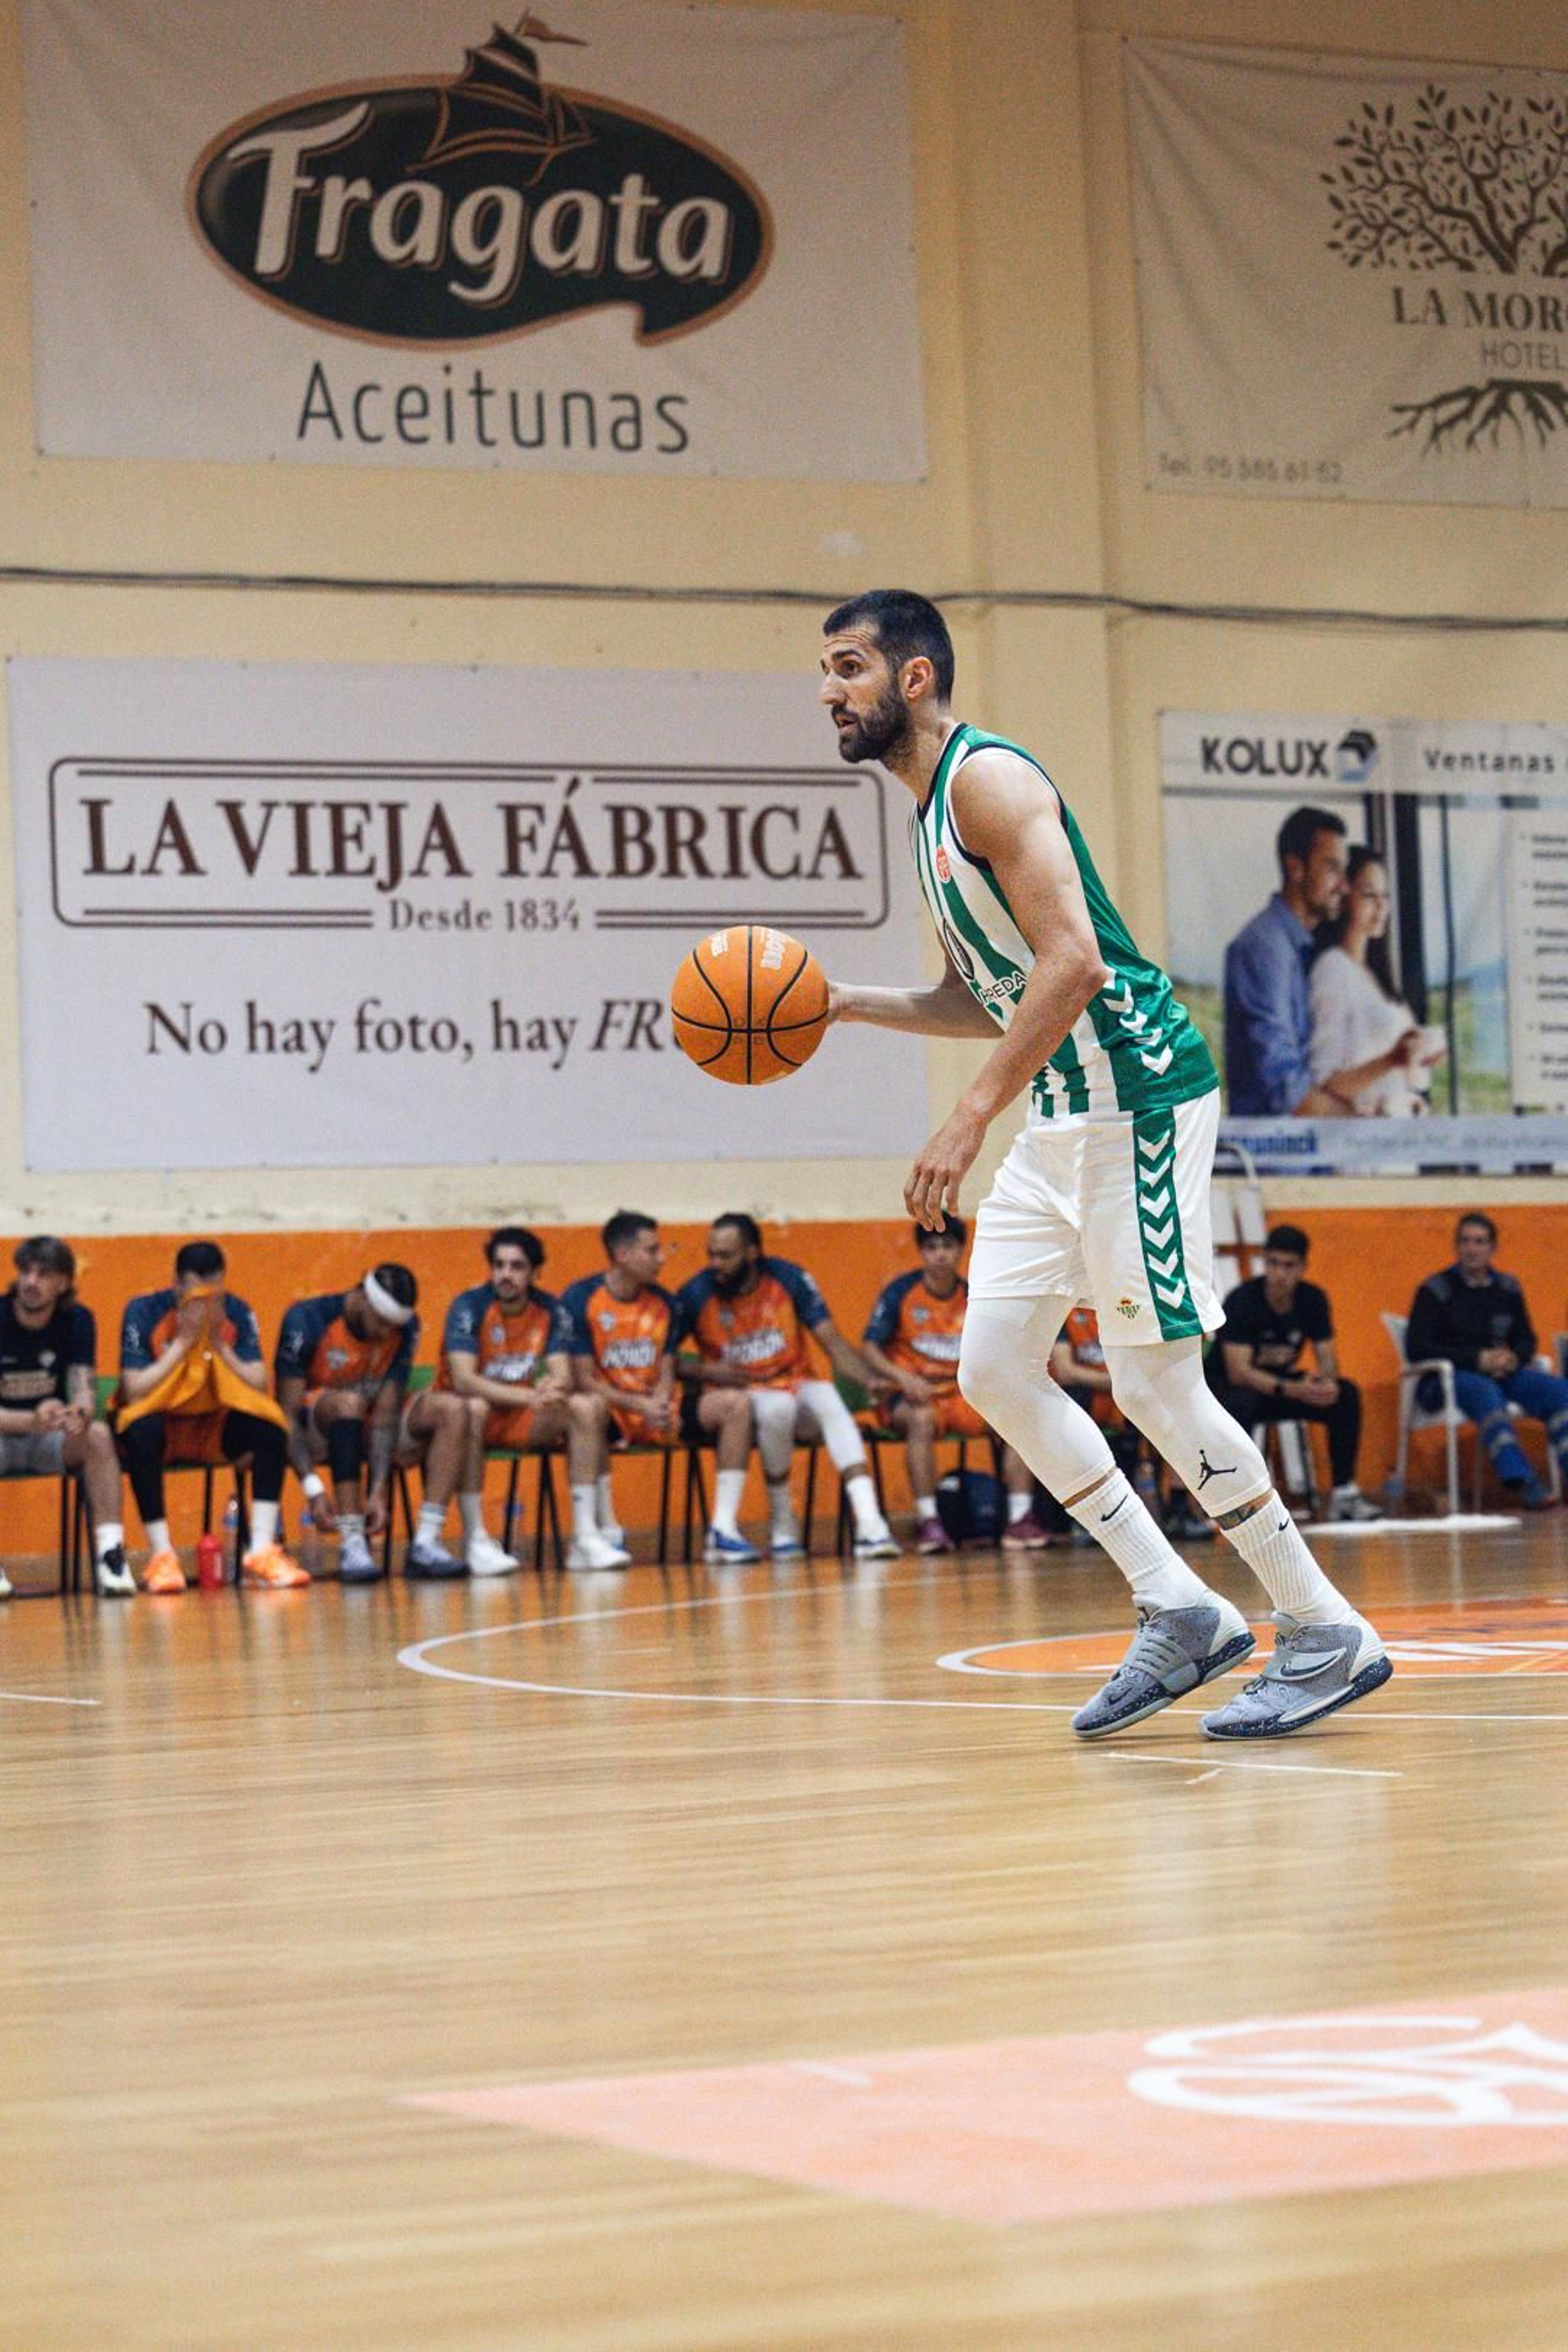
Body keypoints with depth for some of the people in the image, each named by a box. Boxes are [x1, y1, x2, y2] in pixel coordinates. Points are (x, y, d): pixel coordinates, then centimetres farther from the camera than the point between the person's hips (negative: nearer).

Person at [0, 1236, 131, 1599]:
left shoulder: (77, 1320, -5)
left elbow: (85, 1393, -13)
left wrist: (80, 1414, -39)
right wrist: (32, 1421, -41)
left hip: (49, 1438, 2)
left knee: (97, 1435, -29)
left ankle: (110, 1552, -31)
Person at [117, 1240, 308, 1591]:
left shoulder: (236, 1312, -4)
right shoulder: (144, 1312, -13)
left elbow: (259, 1386, -10)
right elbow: (134, 1389, -20)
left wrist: (219, 1344, -19)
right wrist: (183, 1342, -22)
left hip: (213, 1428, 3)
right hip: (160, 1422, -3)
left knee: (271, 1427, -25)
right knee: (141, 1433, -37)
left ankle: (262, 1550, -26)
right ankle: (161, 1555, -30)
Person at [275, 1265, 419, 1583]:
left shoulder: (405, 1327, -11)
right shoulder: (307, 1319, -21)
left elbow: (385, 1414, -17)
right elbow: (288, 1411, -23)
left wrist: (378, 1490, -28)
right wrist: (312, 1488, -32)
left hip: (359, 1428, 4)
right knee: (348, 1402, -37)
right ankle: (351, 1543, -45)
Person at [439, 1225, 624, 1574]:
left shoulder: (552, 1310, -2)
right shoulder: (468, 1307, -16)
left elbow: (563, 1376, -9)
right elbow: (464, 1380, -27)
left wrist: (553, 1386, -36)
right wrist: (531, 1396, -39)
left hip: (520, 1420, 5)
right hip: (469, 1413, -5)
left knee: (588, 1406, -16)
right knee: (473, 1408, -38)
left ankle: (584, 1537, -18)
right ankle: (475, 1541, -35)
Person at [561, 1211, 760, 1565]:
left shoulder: (663, 1302, 6)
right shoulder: (580, 1300, -9)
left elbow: (666, 1370, 5)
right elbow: (584, 1379, -13)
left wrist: (661, 1402, -19)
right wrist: (640, 1406, -24)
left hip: (656, 1409, 5)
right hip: (610, 1410, -5)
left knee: (735, 1402, -14)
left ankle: (723, 1529, -19)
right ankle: (608, 1529, -29)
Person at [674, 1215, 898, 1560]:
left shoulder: (788, 1279, -4)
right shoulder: (697, 1294, -8)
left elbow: (833, 1343, -6)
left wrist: (870, 1380, -21)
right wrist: (702, 1371, -17)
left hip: (796, 1384, 2)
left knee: (830, 1401, -32)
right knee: (777, 1407, -36)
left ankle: (869, 1526, -44)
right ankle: (782, 1521, -15)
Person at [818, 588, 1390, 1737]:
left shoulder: (988, 778, -13)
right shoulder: (934, 811, 17)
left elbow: (1074, 964, -24)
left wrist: (970, 1118, -26)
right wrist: (849, 1004, 14)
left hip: (1136, 1094, -10)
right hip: (1064, 1116, 10)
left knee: (1155, 1382, -9)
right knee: (995, 1370, 4)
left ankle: (1329, 1634, 2)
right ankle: (1180, 1612, 9)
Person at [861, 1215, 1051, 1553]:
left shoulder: (973, 1297, 8)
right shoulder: (900, 1292, -3)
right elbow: (869, 1348, -7)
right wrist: (903, 1377, -25)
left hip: (962, 1397, 4)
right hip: (910, 1397, -4)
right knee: (921, 1418, -38)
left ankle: (1020, 1518, -23)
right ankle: (927, 1522, -38)